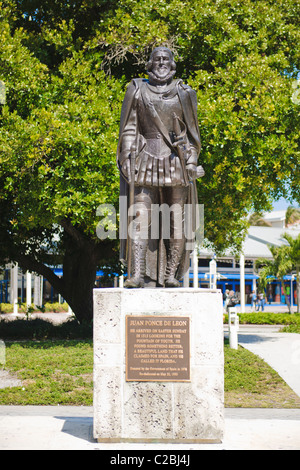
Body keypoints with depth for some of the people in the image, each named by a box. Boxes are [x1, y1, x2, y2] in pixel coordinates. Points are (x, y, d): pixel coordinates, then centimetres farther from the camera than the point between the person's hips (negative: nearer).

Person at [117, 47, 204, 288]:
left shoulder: (184, 93, 13)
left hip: (176, 161, 1)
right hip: (145, 159, -1)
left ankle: (171, 274, 3)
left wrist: (192, 162, 2)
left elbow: (192, 132, 12)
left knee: (176, 219, -2)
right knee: (140, 215, -12)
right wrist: (128, 157, -4)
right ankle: (137, 273, -17)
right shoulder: (137, 90, 11)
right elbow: (129, 128, 7)